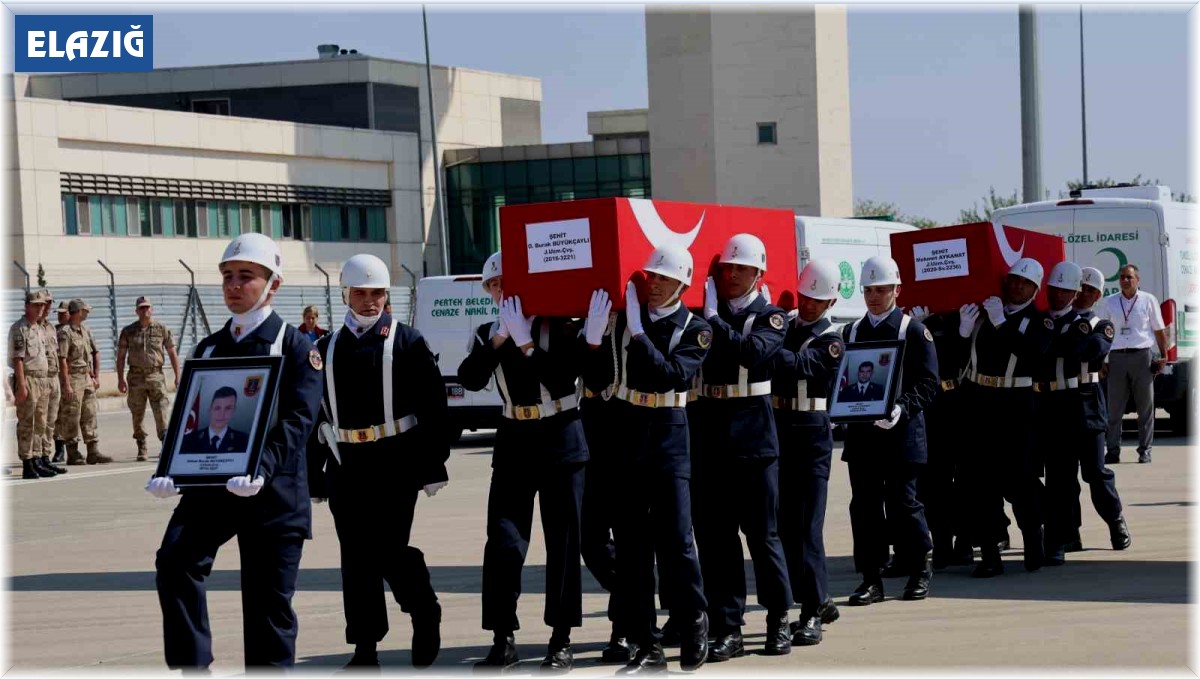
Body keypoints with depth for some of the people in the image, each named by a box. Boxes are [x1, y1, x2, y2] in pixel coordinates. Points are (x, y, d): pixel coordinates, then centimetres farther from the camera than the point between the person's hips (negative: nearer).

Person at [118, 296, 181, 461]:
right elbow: (121, 356, 8)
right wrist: (121, 379, 0)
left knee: (162, 412, -11)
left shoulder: (161, 329, 5)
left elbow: (172, 354, 8)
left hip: (156, 375, -1)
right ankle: (141, 449, 13)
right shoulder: (128, 331, 6)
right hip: (135, 377, 1)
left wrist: (178, 376, 2)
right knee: (137, 416, 4)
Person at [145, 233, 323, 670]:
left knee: (268, 601, 0)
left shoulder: (295, 347, 0)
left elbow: (297, 421, -12)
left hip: (274, 492, -4)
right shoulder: (208, 349, 15)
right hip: (209, 484, 4)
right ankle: (192, 667, -12)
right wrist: (170, 470, -8)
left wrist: (262, 469, -29)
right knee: (175, 563, -19)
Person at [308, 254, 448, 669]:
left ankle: (425, 616, 19)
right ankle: (365, 649, 12)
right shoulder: (327, 348, 11)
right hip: (345, 467, 4)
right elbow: (315, 414, 11)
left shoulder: (407, 342, 1)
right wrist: (315, 477, 8)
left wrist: (433, 466, -7)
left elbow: (432, 406, -3)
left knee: (389, 549, -8)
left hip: (395, 464, -3)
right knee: (356, 558, 5)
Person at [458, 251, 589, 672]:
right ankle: (503, 640, 3)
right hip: (514, 443, 3)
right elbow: (470, 380, -9)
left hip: (560, 441, -3)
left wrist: (525, 342, -22)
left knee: (563, 543, 2)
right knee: (503, 544, -4)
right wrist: (500, 338, -16)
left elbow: (562, 378, -18)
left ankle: (561, 641, 11)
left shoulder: (560, 325, -4)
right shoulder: (489, 334, 7)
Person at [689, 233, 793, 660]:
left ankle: (779, 619, 18)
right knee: (714, 534, 3)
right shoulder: (704, 309, 9)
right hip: (707, 434, 3)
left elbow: (754, 351, -19)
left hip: (752, 435, -2)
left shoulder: (770, 316, 2)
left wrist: (714, 321, -20)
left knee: (762, 531, 3)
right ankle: (727, 629, 9)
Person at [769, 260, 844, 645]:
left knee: (807, 525, -8)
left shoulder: (831, 342, -5)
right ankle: (818, 600, 23)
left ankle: (812, 614, -5)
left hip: (811, 435, -6)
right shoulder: (783, 325, 12)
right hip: (777, 430, 6)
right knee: (785, 522, 10)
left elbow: (797, 365, -23)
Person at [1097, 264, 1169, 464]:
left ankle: (1145, 450, 7)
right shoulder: (1109, 303, 9)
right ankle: (1113, 451, 6)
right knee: (1114, 408, 1)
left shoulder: (1148, 300, 7)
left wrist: (1163, 356, 3)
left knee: (1145, 407, 1)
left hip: (1142, 357, -1)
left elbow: (1159, 330, 10)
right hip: (1117, 357, 1)